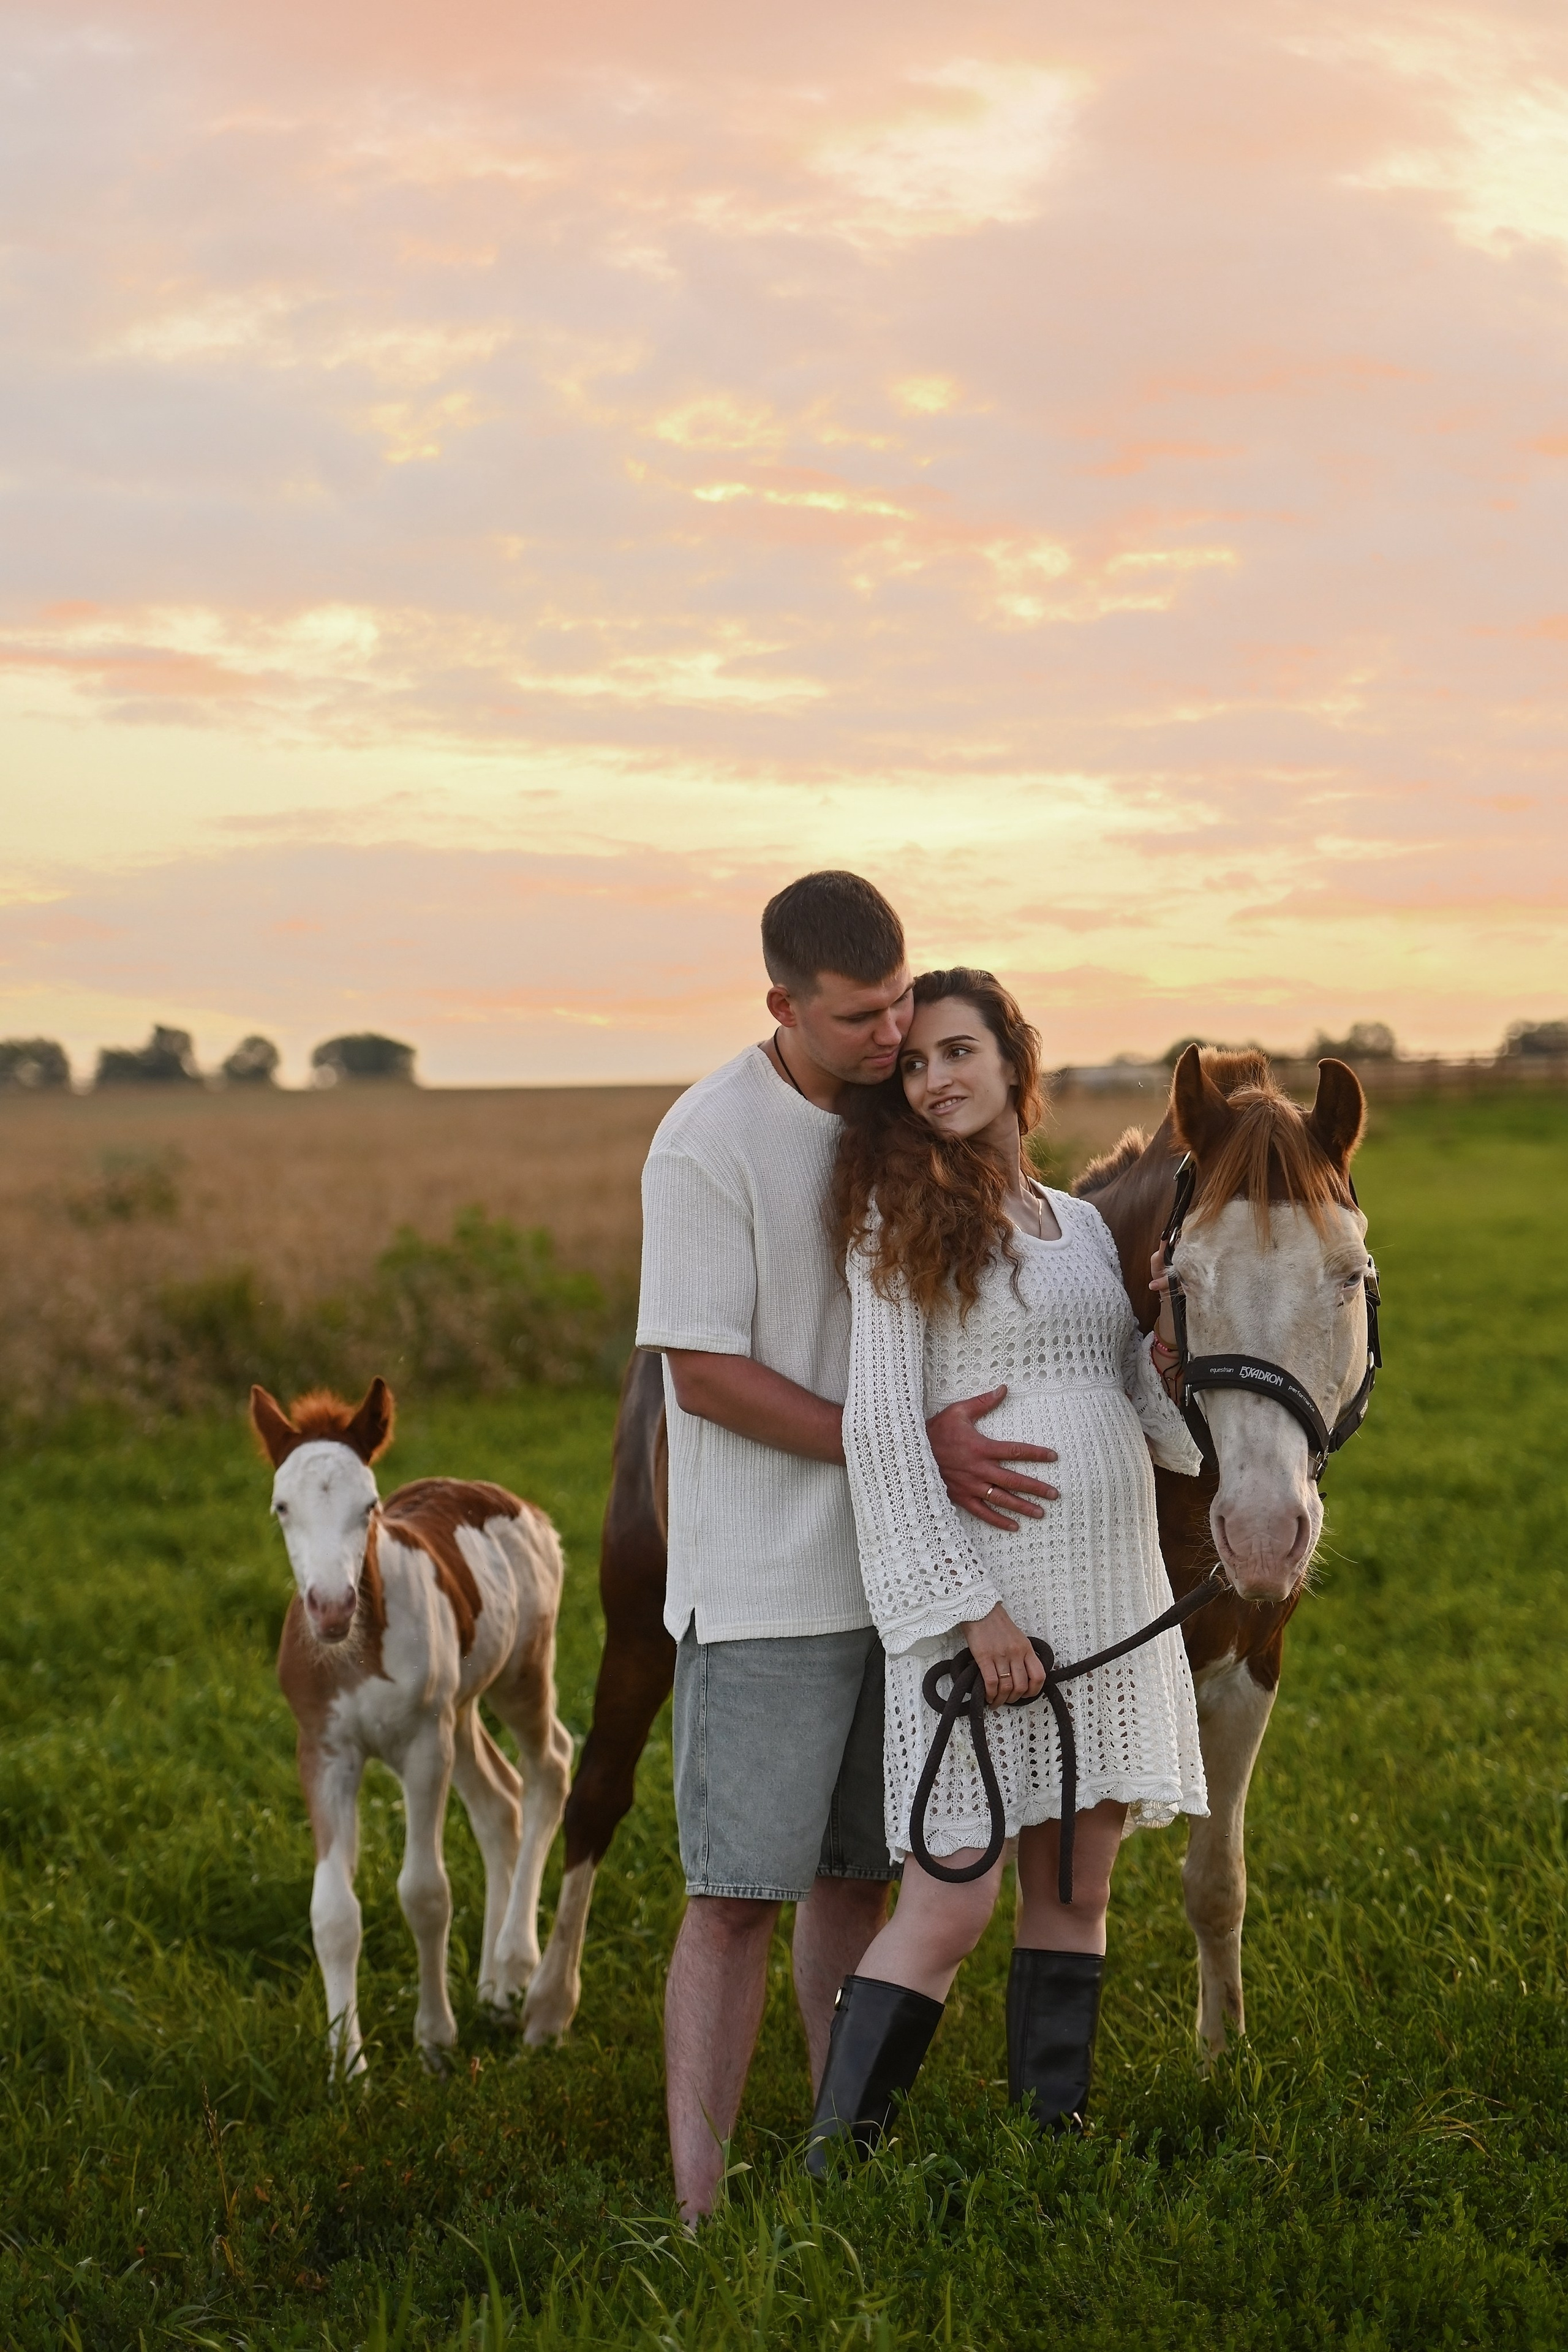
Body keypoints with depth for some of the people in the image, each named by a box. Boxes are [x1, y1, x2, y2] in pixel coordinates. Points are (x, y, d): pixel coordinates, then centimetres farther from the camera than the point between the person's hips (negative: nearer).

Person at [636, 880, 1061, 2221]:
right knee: (739, 1897, -6)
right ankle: (699, 2205, -2)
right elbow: (705, 1376, -16)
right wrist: (915, 1453, -20)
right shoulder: (708, 1142, -15)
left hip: (897, 1572, 6)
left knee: (858, 1873, 12)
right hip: (765, 1591, -6)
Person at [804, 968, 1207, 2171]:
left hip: (1113, 1596, 6)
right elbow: (881, 1429, -10)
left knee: (1076, 1895, 9)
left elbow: (1150, 1423, 20)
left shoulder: (1083, 1227, 15)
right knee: (949, 1908, -10)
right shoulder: (901, 1222, -3)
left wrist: (1178, 1364, -3)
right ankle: (829, 2168, -3)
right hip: (978, 1593, -6)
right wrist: (970, 1606, -17)